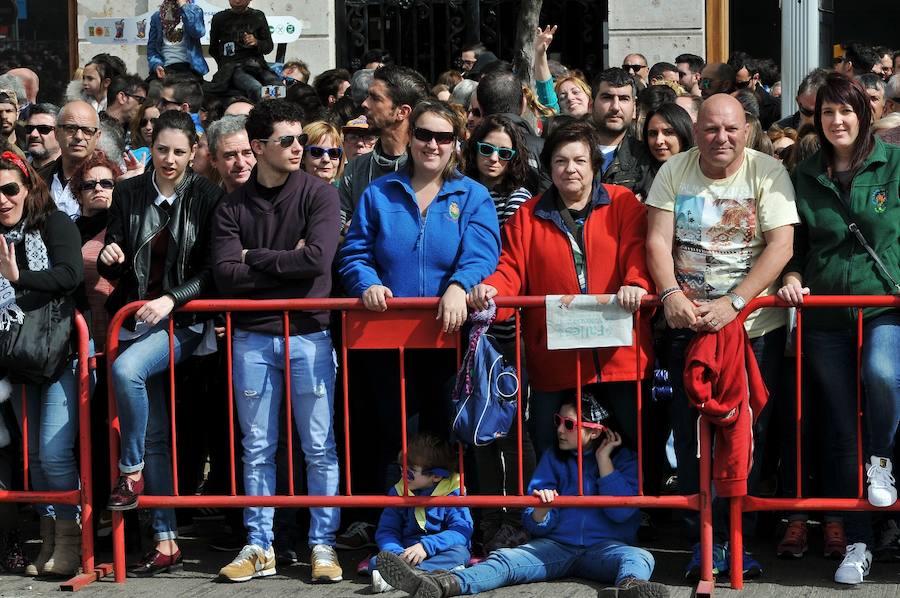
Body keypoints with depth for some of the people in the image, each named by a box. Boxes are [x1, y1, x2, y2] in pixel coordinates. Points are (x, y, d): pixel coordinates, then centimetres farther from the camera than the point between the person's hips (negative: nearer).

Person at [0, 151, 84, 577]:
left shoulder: (55, 224, -5)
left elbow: (70, 275, -19)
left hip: (61, 351, -5)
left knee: (55, 453, -11)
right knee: (34, 455, 9)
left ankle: (69, 541, 2)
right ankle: (49, 540, 19)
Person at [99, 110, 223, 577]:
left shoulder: (206, 197, -1)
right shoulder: (128, 194, 7)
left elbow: (211, 271, -4)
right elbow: (114, 272, 10)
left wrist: (171, 299, -17)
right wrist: (109, 259, -13)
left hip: (182, 321, -3)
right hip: (134, 317, 4)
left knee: (126, 369, -33)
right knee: (155, 435, 3)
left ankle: (131, 472, -14)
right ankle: (166, 542, 6)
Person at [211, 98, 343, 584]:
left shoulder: (319, 195, -1)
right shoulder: (233, 207, 4)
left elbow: (317, 259, -15)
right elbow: (225, 275, -7)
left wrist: (256, 258, -7)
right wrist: (286, 263, -11)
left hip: (308, 334, -2)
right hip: (252, 338, 2)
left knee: (319, 447, 1)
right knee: (257, 448, 7)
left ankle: (323, 545, 9)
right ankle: (259, 546, 15)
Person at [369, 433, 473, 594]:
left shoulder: (453, 492, -3)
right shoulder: (398, 492, 8)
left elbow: (462, 531, -14)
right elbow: (386, 531, 4)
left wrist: (426, 546, -28)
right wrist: (397, 554, -19)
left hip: (440, 552, -3)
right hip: (407, 551, 3)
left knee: (459, 553, -34)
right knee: (376, 562, -24)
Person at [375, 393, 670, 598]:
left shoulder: (623, 459, 6)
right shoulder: (553, 458, 14)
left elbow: (622, 512, -10)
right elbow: (535, 526, 10)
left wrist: (603, 460, -5)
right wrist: (541, 511, -16)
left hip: (602, 548, -3)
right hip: (556, 545, 3)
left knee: (640, 557, -35)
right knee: (506, 559, -22)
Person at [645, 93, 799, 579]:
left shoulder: (768, 172, -4)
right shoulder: (674, 171, 3)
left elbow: (780, 245, -12)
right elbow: (658, 240, -1)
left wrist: (731, 304, -21)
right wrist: (670, 293, -20)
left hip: (755, 325, -2)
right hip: (688, 324, 2)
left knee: (747, 435, 1)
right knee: (691, 436, 1)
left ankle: (735, 536, 12)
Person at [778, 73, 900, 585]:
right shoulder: (806, 176, 11)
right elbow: (796, 241, 17)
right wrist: (791, 276, -1)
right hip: (826, 312, 3)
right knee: (841, 429, 4)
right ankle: (858, 542, 15)